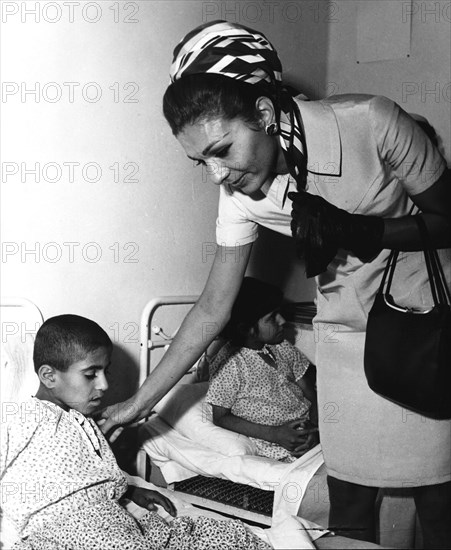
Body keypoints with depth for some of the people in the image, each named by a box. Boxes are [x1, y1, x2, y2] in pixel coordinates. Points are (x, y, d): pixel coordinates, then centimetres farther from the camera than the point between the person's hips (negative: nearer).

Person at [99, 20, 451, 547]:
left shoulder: (369, 123, -24)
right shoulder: (239, 194, -12)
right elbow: (213, 308, -3)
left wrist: (361, 232, -27)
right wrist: (139, 402, -1)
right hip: (347, 334, 3)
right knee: (348, 507, 4)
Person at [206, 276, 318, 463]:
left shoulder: (282, 347, 8)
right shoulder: (229, 363, -11)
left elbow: (309, 392, 13)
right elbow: (221, 418, -7)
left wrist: (317, 427, -9)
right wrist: (275, 434, -16)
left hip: (311, 425, 7)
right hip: (278, 446, -6)